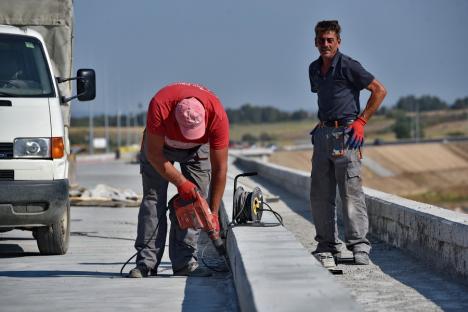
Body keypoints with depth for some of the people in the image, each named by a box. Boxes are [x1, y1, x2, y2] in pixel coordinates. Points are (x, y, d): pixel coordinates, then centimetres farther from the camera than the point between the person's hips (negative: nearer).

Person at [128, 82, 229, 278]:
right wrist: (180, 183, -31)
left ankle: (185, 261, -11)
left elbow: (219, 168, -28)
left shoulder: (217, 115, -37)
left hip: (197, 149, 1)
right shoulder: (159, 106, -41)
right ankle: (146, 263, -10)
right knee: (153, 198, -10)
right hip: (159, 143, -1)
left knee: (196, 199, -12)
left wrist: (213, 213, -26)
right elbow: (154, 153, -29)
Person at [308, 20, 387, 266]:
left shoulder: (348, 66, -8)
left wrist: (361, 121, -9)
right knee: (319, 194, 7)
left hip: (345, 133, -7)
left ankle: (359, 245, -9)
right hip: (322, 133, 7)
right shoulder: (314, 69, 14)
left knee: (351, 191, -10)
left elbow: (379, 90, -6)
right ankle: (328, 243, 15)